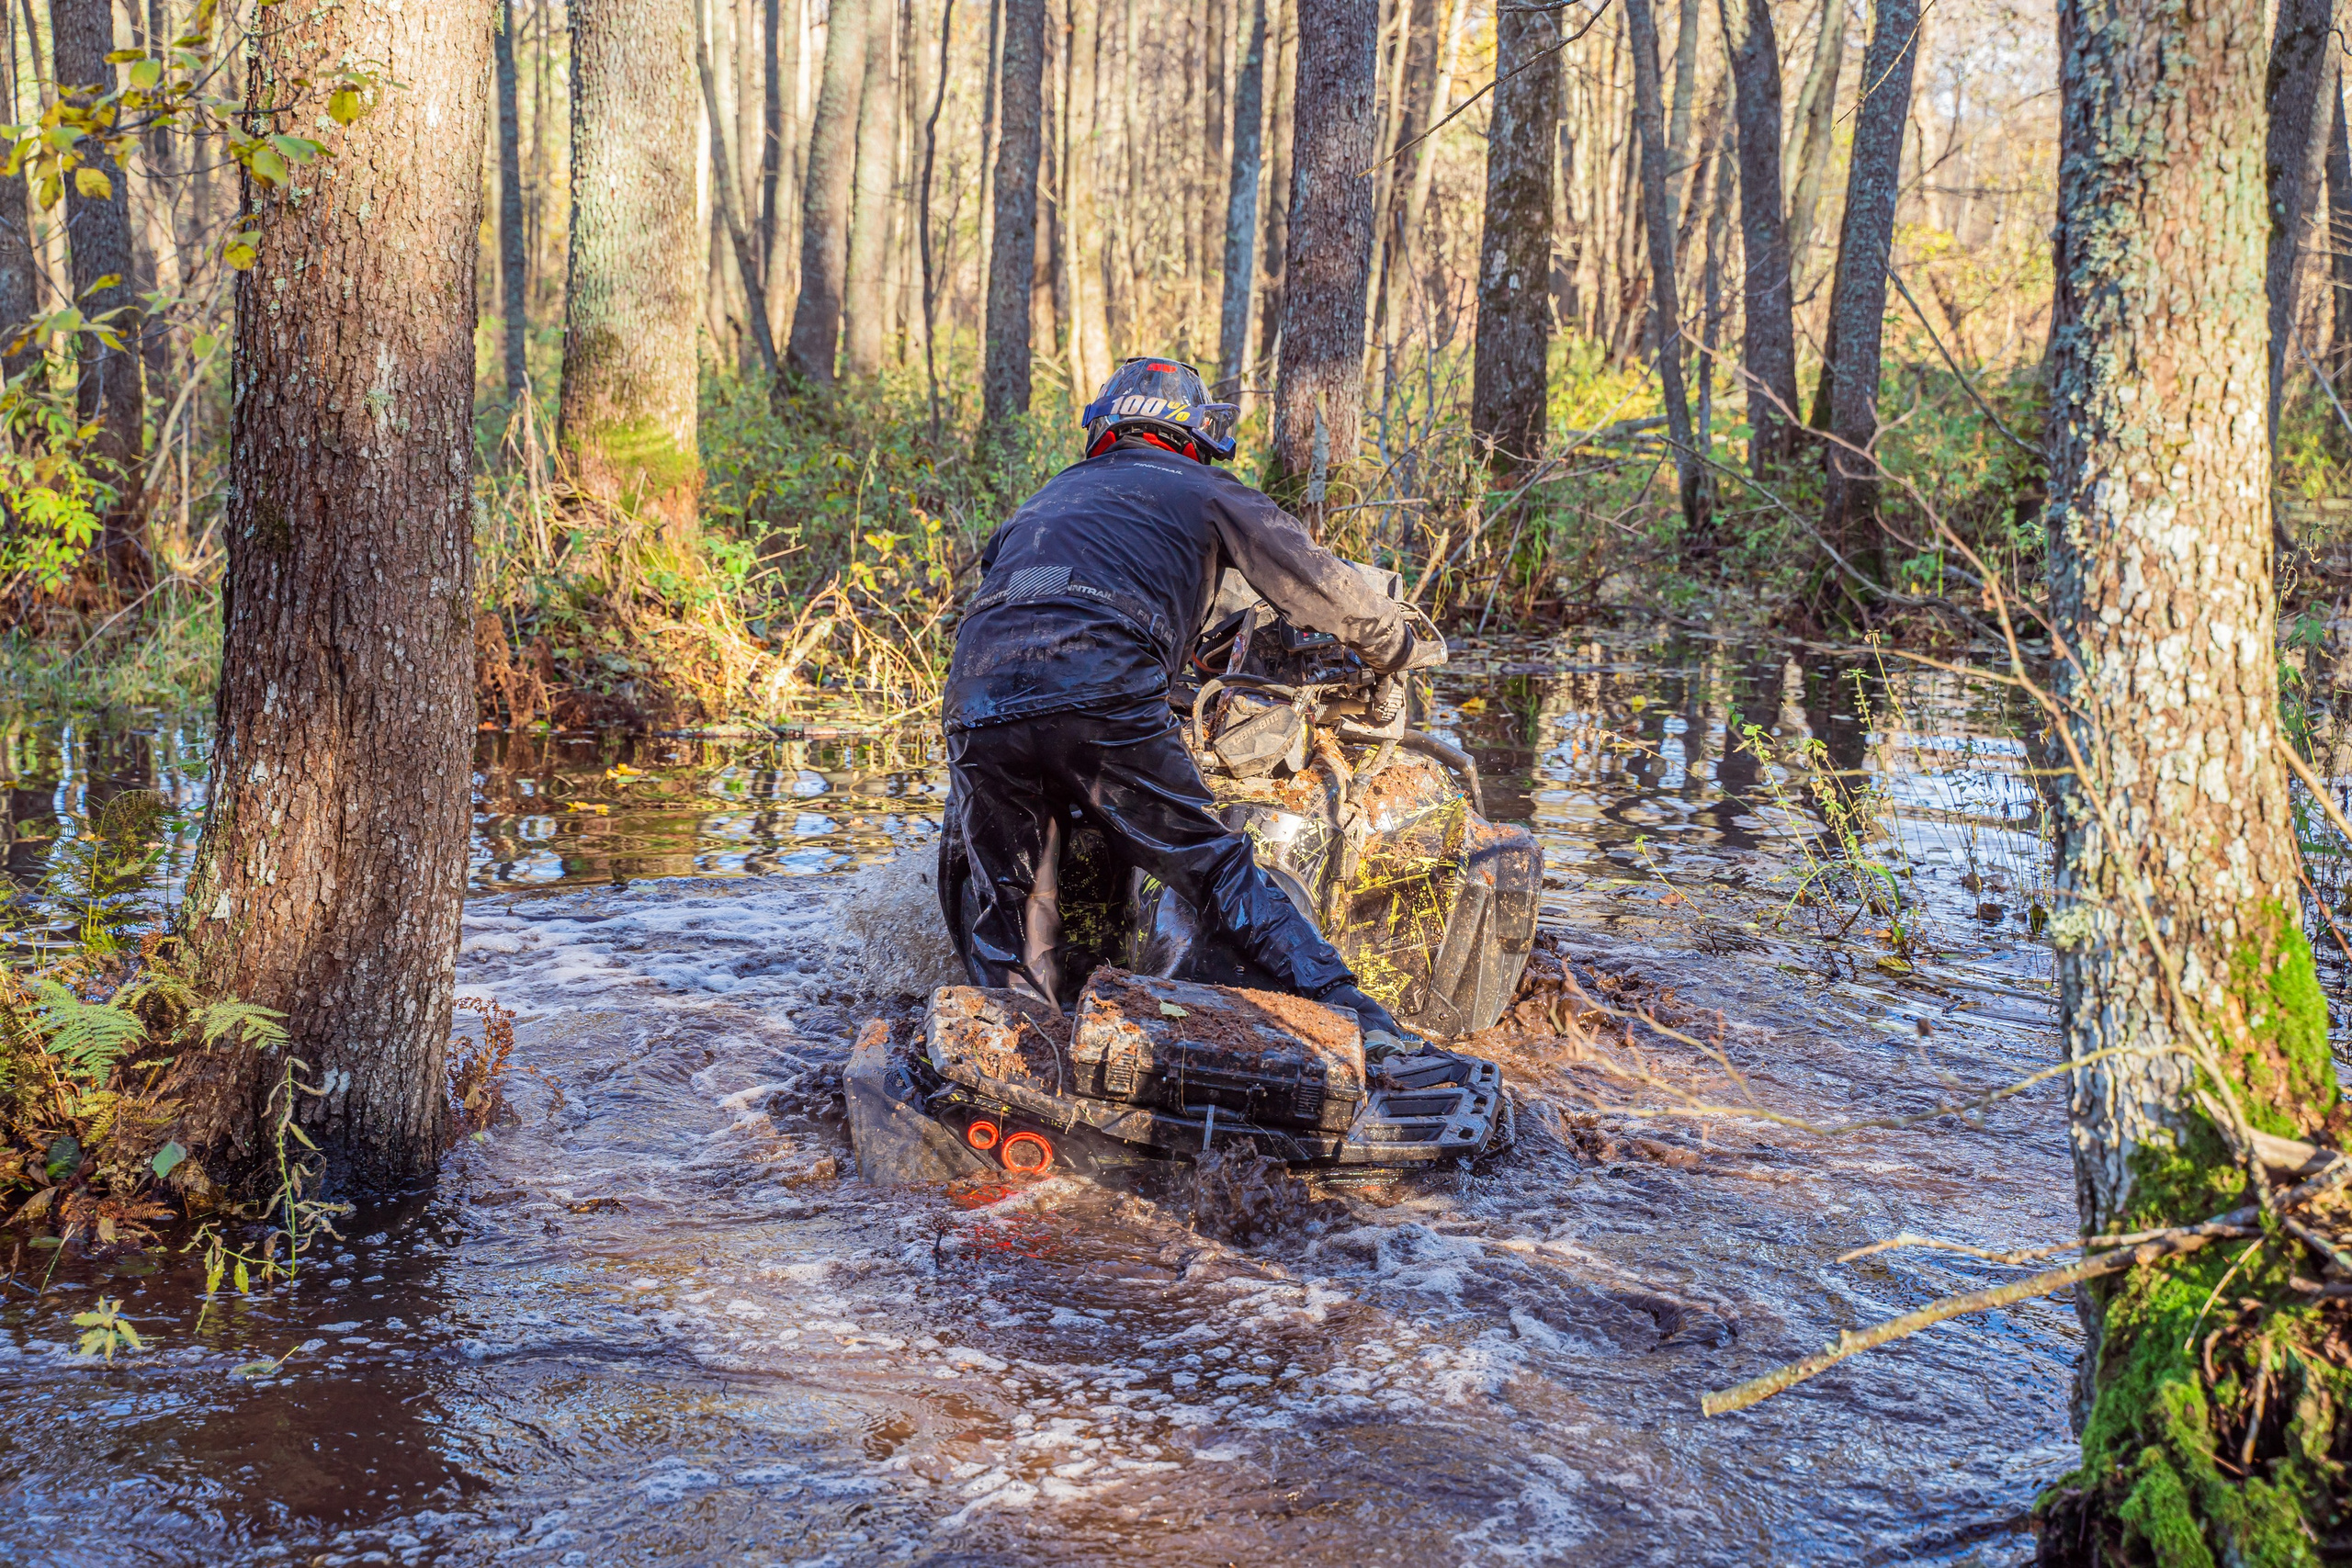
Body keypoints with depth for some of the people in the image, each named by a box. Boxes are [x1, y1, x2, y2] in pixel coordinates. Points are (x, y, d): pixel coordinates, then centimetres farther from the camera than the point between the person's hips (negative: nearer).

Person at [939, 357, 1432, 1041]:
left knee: (1008, 902, 14)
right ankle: (1347, 1012, -3)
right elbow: (1321, 584, 26)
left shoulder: (1048, 496, 38)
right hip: (1104, 695, -4)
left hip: (977, 695, 4)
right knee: (1215, 868, 4)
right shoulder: (1201, 488, 25)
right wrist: (1392, 644, 44)